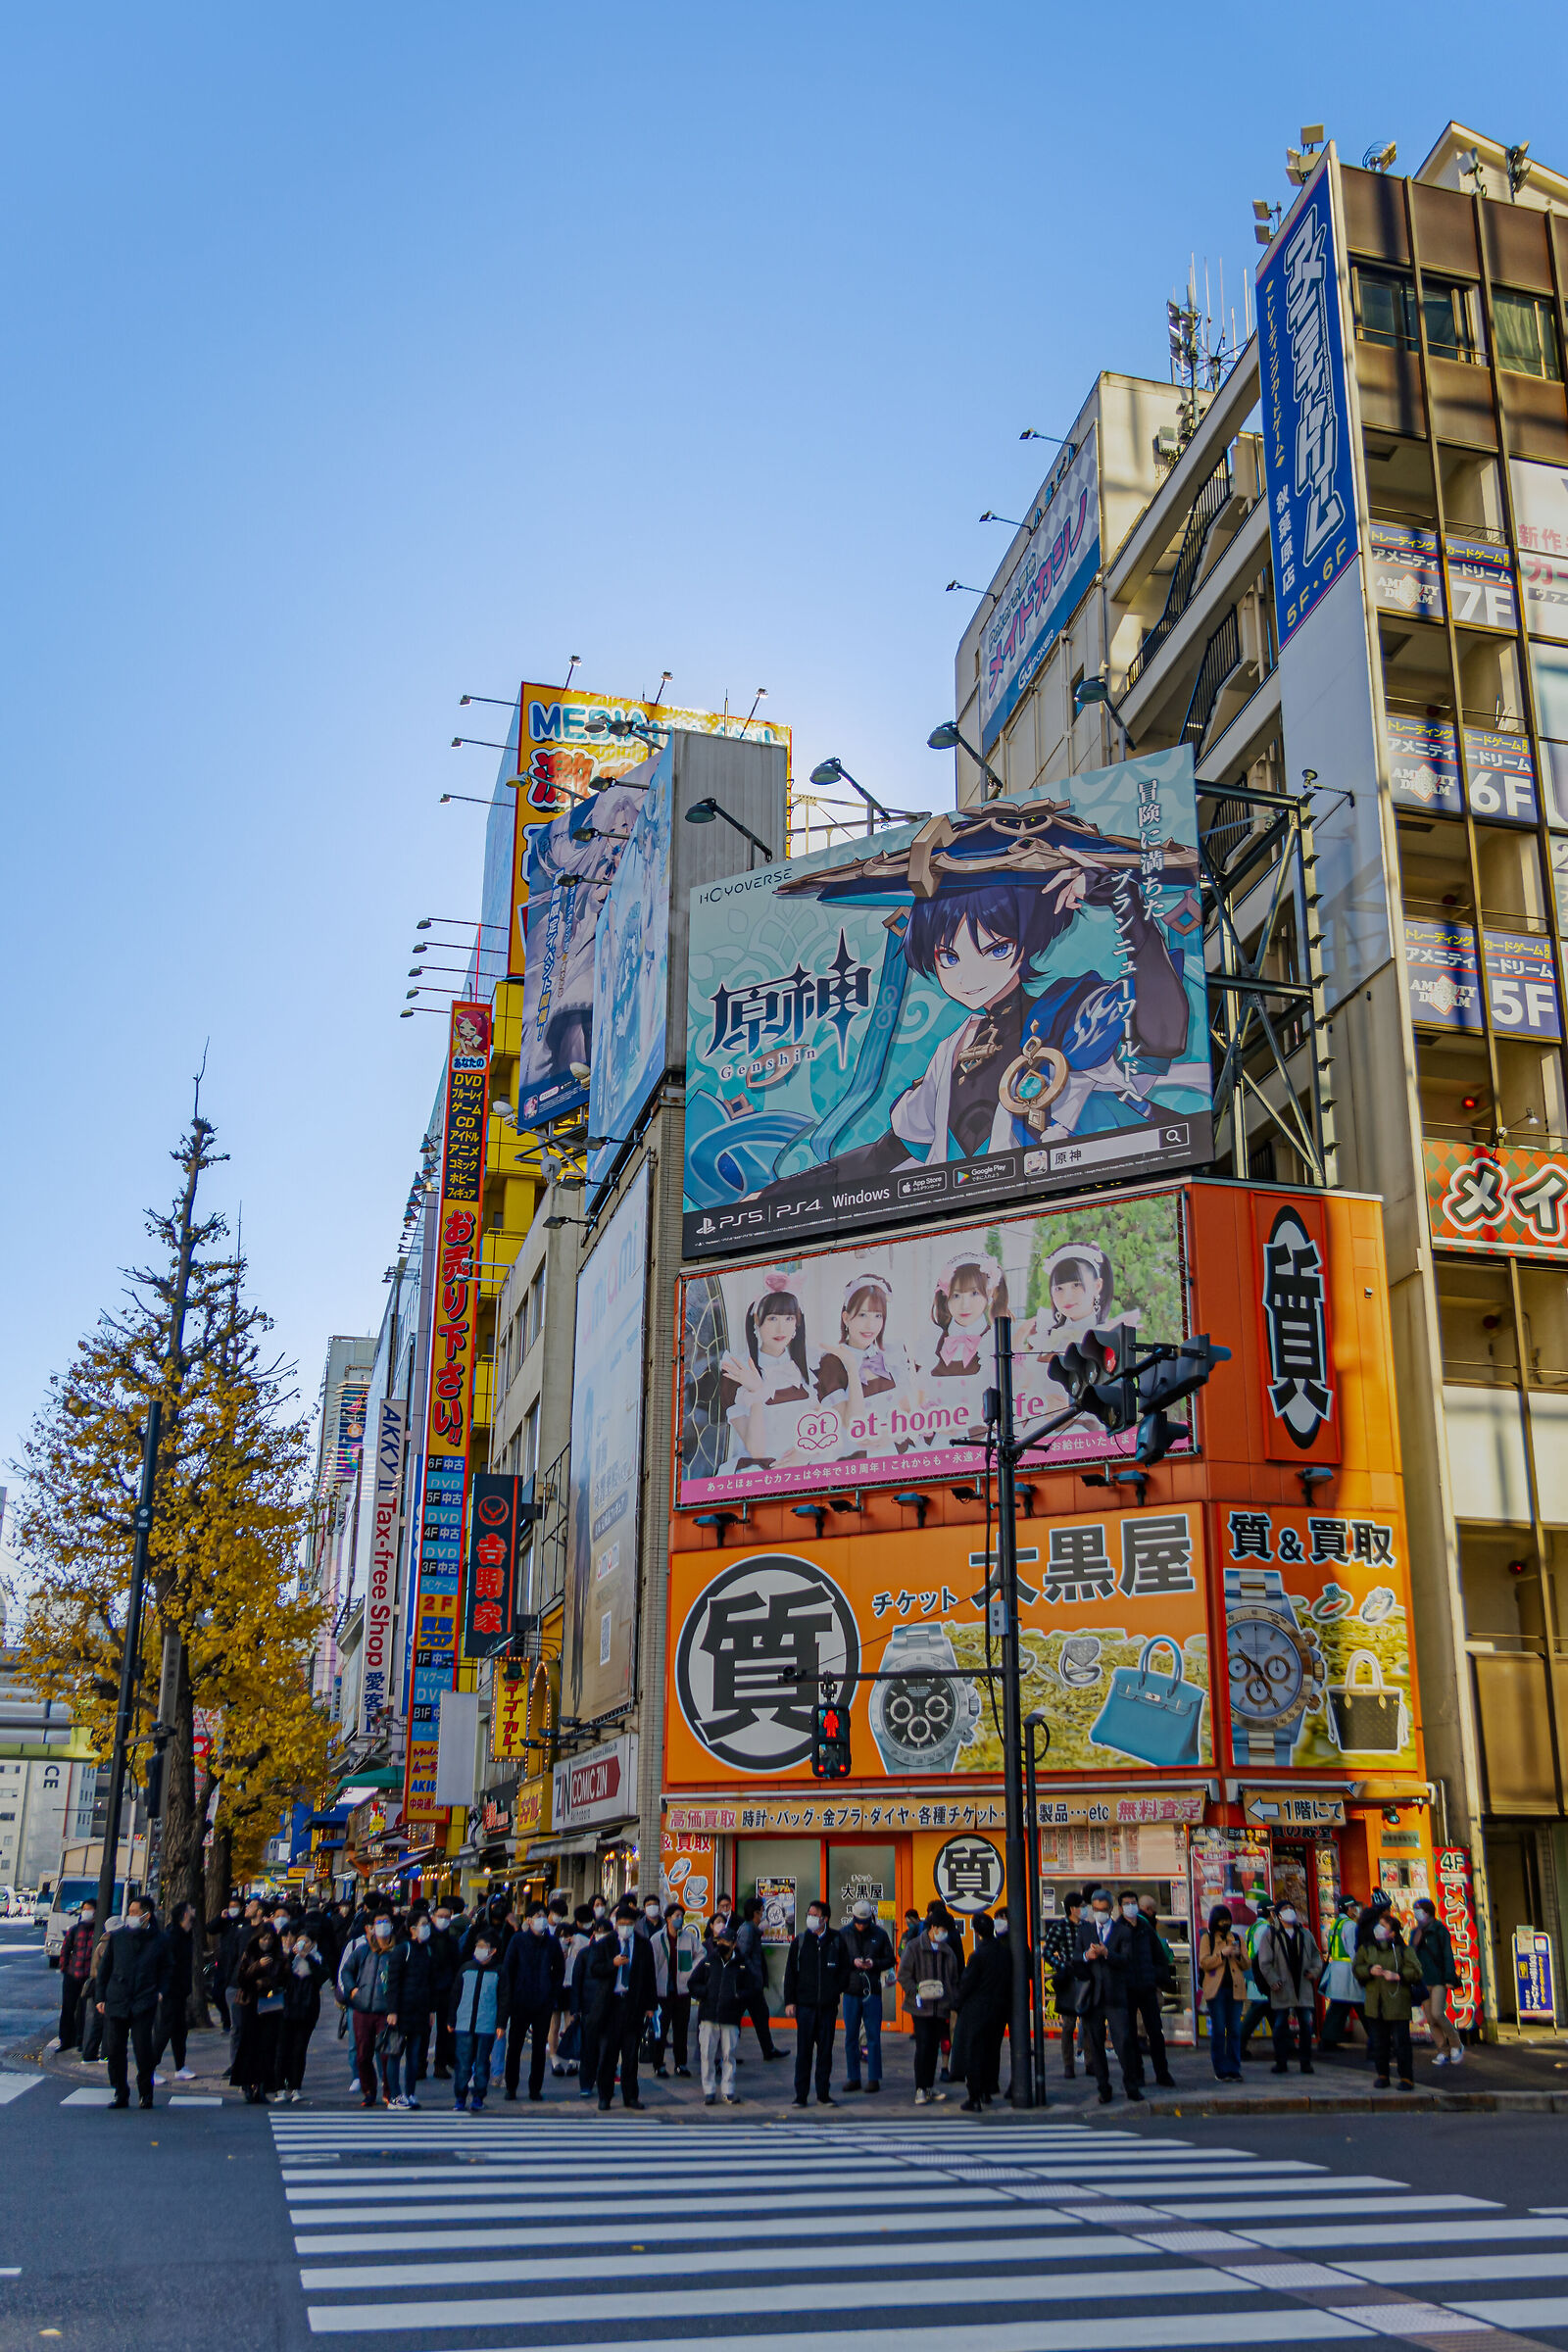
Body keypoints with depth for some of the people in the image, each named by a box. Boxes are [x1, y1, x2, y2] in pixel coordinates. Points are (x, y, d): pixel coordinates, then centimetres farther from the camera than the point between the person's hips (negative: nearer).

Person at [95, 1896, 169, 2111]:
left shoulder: (158, 1942, 4)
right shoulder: (117, 1937, 7)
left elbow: (165, 1970, 16)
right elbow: (104, 1968, 12)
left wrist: (159, 1992, 2)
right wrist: (101, 1997, 7)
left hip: (144, 2004, -2)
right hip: (116, 2002, 2)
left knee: (143, 2050, -6)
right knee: (114, 2050, 1)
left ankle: (145, 2094, 10)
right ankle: (121, 2094, 16)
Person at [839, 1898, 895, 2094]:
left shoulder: (880, 1934, 1)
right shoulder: (844, 1933, 1)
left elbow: (891, 1959, 6)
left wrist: (874, 1963, -11)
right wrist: (853, 1962, -14)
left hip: (873, 1991, -1)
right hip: (851, 1991, 1)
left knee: (873, 2036, 2)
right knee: (851, 2036, 5)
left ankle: (874, 2078, 9)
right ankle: (853, 2078, 14)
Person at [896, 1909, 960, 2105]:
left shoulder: (948, 1951, 14)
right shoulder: (913, 1947, -2)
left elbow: (954, 1981, 20)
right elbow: (903, 1975, -4)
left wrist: (954, 2004, 11)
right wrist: (917, 1991, -18)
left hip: (941, 2008, 5)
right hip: (921, 2007, -5)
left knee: (934, 2047, 9)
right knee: (923, 2046, -10)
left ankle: (930, 2086, 20)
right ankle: (920, 2089, -5)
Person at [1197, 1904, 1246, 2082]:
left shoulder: (1237, 1938, 16)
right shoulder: (1207, 1938, 7)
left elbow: (1246, 1965, 14)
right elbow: (1204, 1963, -3)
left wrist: (1238, 1956, -6)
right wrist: (1222, 1954, -14)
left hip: (1235, 1989, 3)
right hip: (1215, 1989, -3)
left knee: (1234, 2030, 1)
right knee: (1218, 2030, -5)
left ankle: (1234, 2069, 8)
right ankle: (1222, 2070, 0)